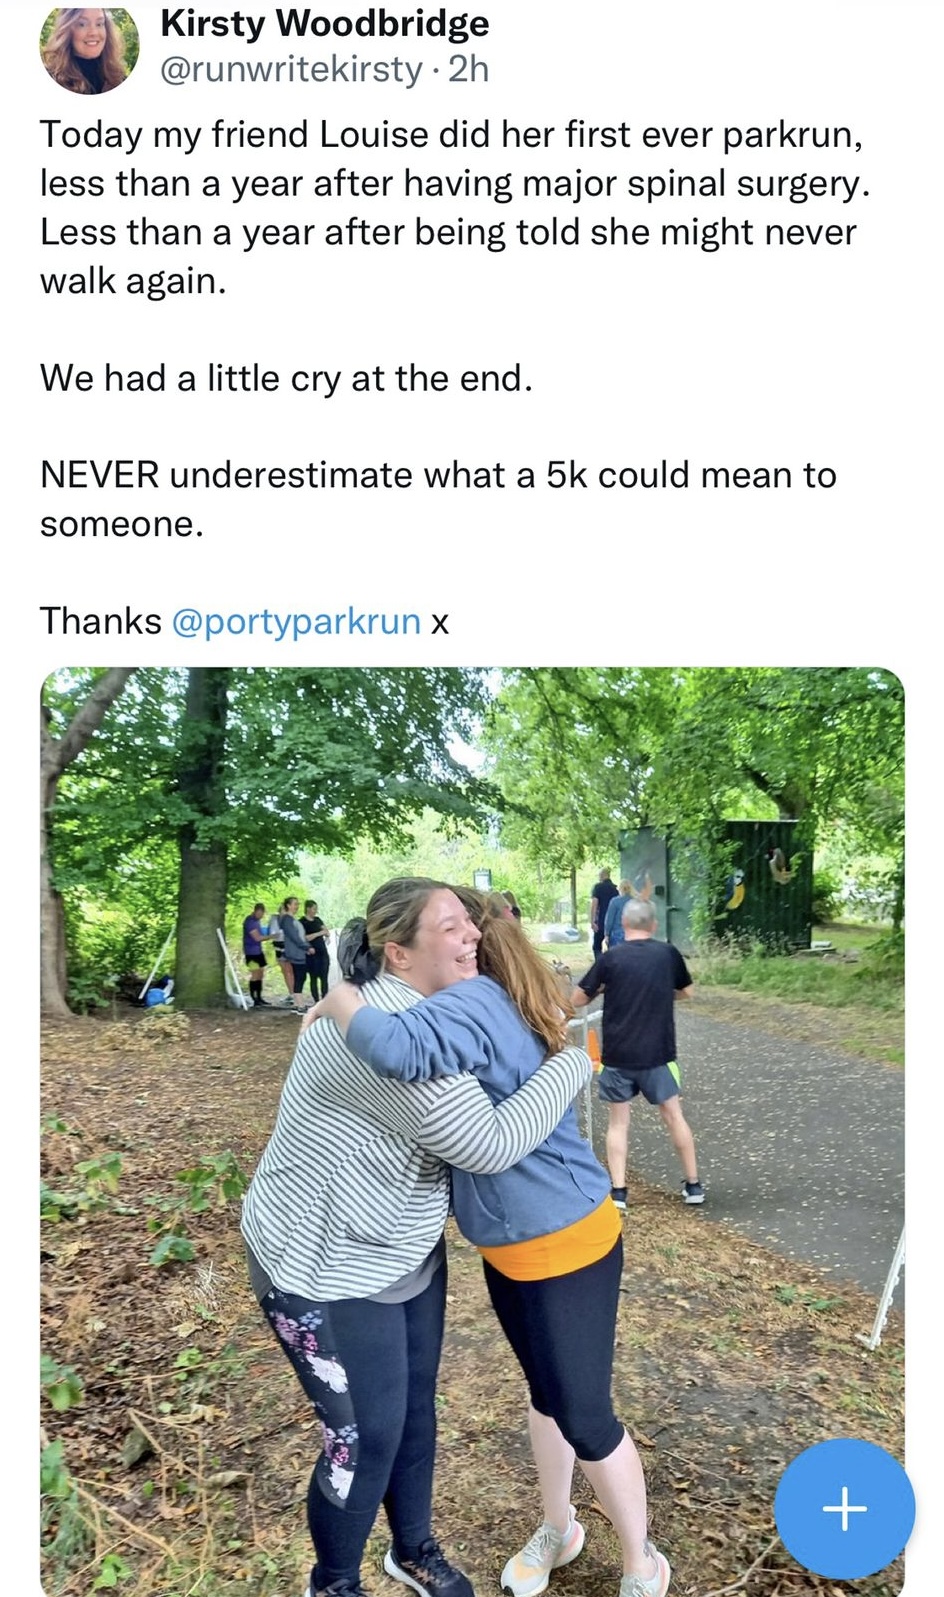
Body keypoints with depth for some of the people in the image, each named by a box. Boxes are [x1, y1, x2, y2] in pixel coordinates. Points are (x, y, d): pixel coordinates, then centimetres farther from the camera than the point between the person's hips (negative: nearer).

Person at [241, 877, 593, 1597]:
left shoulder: (422, 1013, 0)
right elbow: (491, 1142, -33)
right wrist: (578, 1060, -25)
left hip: (406, 1250, 9)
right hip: (327, 1267, -9)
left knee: (416, 1408, 20)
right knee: (368, 1436, 5)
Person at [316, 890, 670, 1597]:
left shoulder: (472, 1004, -29)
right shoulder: (491, 1002, 0)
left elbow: (401, 1049, -48)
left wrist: (340, 1001, -31)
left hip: (567, 1243, -9)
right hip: (511, 1246, 9)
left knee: (584, 1418, 8)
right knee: (547, 1395, 26)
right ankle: (558, 1529, 48)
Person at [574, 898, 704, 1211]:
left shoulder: (611, 957, -9)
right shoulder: (668, 953, -3)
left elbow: (577, 999, -3)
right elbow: (687, 992, 14)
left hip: (617, 1055, -1)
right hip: (657, 1053, 1)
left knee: (618, 1121, 11)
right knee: (673, 1115, 15)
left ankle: (618, 1191, 6)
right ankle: (693, 1185, 22)